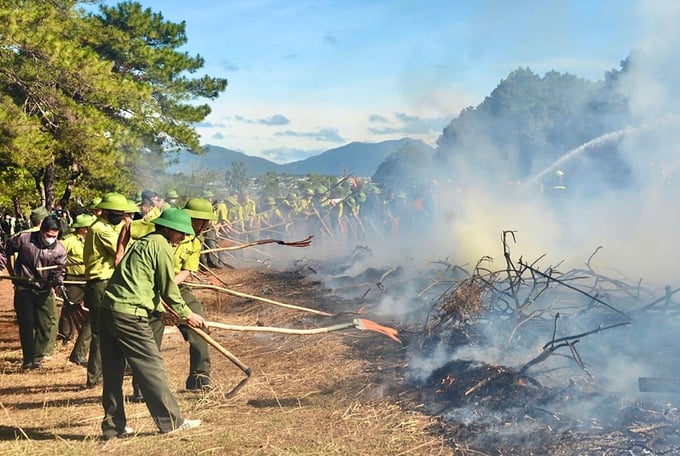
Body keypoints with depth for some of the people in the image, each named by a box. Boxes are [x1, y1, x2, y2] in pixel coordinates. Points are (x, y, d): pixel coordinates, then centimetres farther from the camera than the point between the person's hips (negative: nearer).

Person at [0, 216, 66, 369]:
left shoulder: (59, 249, -8)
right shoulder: (23, 239, -11)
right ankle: (28, 358, 11)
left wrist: (58, 279, -32)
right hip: (24, 288, -2)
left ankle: (40, 354, 9)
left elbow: (58, 270, -12)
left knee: (50, 321, -4)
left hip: (45, 289, 2)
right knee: (27, 323, 0)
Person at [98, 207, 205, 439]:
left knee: (113, 371, 12)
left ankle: (114, 426, 19)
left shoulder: (143, 242, 23)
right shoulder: (161, 246, -5)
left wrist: (163, 312, 28)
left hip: (108, 310, 9)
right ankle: (171, 421, 5)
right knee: (152, 367, -1)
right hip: (129, 315, -9)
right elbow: (168, 289, -4)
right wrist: (186, 314, 9)